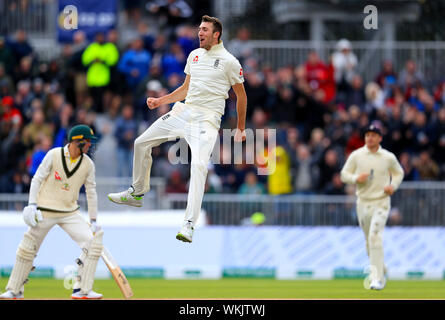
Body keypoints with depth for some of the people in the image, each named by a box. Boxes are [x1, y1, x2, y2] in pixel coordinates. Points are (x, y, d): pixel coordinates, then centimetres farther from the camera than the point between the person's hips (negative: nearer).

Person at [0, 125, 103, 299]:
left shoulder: (88, 164, 0)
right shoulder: (54, 155, -9)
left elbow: (91, 192, 7)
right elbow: (37, 179, -5)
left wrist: (93, 220, 4)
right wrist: (32, 204, -15)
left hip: (70, 213, 3)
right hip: (45, 211, -3)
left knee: (93, 241, -14)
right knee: (27, 248, 2)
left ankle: (82, 290, -9)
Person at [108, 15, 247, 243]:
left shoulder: (229, 61, -4)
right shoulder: (195, 55, 14)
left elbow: (241, 95, 5)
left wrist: (240, 129, 6)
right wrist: (160, 101, 14)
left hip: (207, 118, -7)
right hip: (183, 111, 7)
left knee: (199, 165, -27)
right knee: (141, 143, 8)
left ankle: (189, 224, -31)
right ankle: (136, 193, 27)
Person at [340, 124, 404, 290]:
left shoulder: (388, 157, 0)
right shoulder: (356, 155, 2)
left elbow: (399, 173, 15)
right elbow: (344, 174, 6)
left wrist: (393, 186, -4)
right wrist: (356, 178, -15)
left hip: (381, 202, -3)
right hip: (363, 202, 3)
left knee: (375, 237, -19)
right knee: (369, 240, 11)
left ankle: (377, 278, -20)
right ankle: (381, 270, 34)